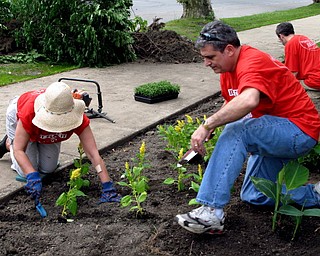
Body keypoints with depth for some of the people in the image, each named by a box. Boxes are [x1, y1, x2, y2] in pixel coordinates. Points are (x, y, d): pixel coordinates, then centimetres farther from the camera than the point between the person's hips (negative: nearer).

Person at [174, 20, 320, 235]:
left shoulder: (253, 62, -24)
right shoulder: (227, 70, 7)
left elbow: (248, 101, -45)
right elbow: (231, 106, 18)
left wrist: (207, 125, -39)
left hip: (299, 130, -11)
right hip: (274, 134, 11)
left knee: (237, 131, -34)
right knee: (253, 196, 12)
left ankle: (211, 212, -35)